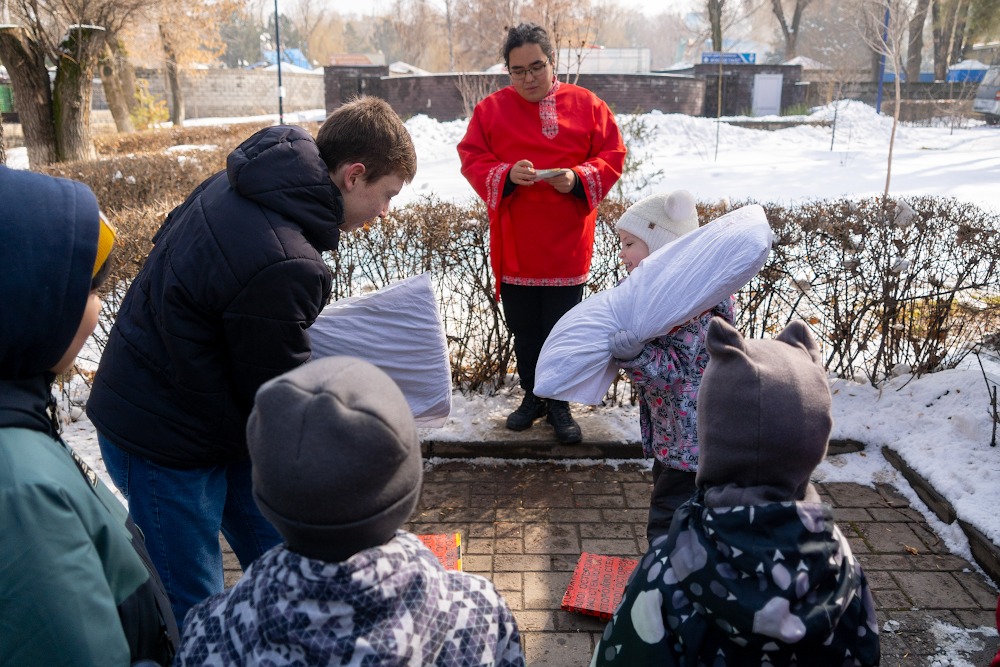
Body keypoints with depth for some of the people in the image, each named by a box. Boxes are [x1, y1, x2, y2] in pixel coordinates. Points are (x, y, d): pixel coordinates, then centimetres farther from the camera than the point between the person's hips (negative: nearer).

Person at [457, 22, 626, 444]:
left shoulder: (587, 105, 1)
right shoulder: (491, 109, 3)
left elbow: (612, 156, 1)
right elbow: (471, 160, 0)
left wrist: (578, 179, -17)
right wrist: (506, 175, -19)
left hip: (566, 248, -1)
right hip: (513, 247, 2)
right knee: (523, 329, 13)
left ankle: (559, 404, 23)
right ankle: (533, 396, 31)